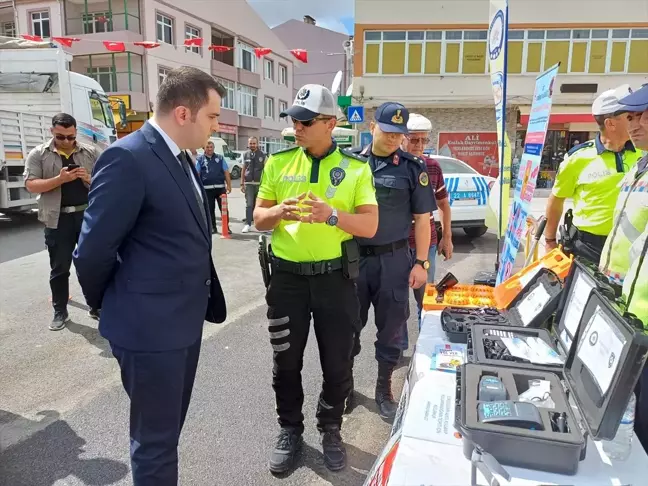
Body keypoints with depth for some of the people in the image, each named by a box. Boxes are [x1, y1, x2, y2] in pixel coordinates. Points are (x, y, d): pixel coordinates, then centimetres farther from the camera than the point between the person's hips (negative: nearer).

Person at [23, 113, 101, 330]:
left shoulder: (90, 152, 6)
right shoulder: (38, 154, 2)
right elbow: (31, 185, -6)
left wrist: (90, 179, -14)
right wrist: (59, 179, -19)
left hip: (88, 215, 1)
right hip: (58, 219, -1)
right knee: (59, 268, 8)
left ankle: (96, 307, 21)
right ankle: (60, 312, 20)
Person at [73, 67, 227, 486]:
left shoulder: (179, 158, 9)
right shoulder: (128, 158, -20)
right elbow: (93, 251, -17)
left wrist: (202, 301, 13)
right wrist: (110, 306, -1)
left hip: (186, 320, 9)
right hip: (150, 326, -8)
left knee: (169, 431, 24)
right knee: (155, 439, 10)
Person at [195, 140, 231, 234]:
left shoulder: (220, 158, 9)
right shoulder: (200, 159, 6)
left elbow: (226, 172, 7)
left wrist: (229, 185, 1)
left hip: (220, 187, 0)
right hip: (207, 188, 0)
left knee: (224, 208, 0)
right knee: (210, 209, 7)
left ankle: (226, 227, 8)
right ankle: (213, 228, 17)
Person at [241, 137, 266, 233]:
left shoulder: (262, 155, 0)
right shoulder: (246, 155, 7)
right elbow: (243, 170, 11)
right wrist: (242, 183, 8)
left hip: (260, 183, -1)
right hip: (248, 183, 1)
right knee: (249, 204, -4)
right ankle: (248, 224, -2)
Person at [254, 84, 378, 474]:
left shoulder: (355, 168, -2)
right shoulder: (278, 163, 3)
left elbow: (370, 225, -7)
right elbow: (258, 219, 5)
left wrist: (333, 215, -24)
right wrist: (279, 212, -18)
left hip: (335, 277, -1)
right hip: (287, 276, 2)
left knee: (337, 362, 11)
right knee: (286, 361, 13)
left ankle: (331, 430, 35)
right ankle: (290, 430, 35)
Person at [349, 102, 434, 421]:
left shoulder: (412, 168, -1)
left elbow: (422, 218, 1)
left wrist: (421, 262, -3)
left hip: (393, 259, -1)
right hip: (352, 257, 1)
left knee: (391, 326, 9)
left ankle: (384, 389, 28)